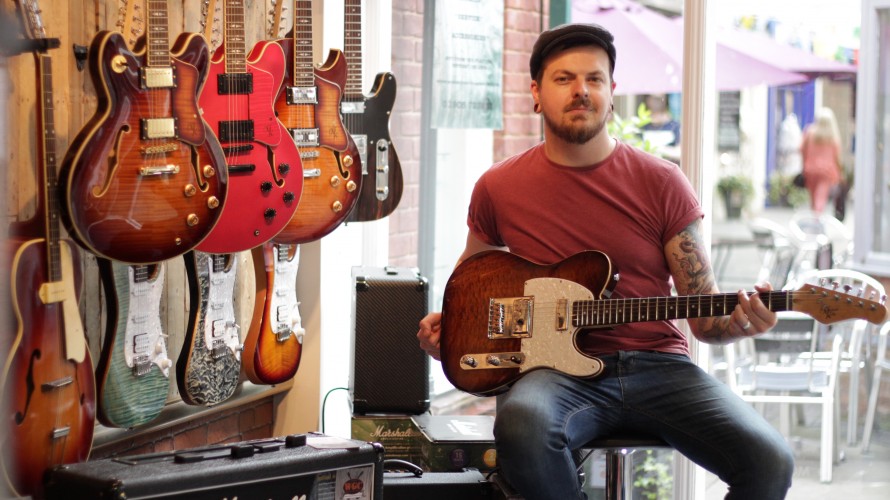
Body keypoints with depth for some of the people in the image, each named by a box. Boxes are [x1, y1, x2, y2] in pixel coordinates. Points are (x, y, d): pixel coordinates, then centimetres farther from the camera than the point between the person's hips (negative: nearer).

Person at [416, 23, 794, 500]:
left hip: (657, 365, 1)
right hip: (560, 368, 0)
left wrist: (739, 320, -18)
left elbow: (704, 317, 5)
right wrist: (446, 322, 9)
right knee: (520, 424, -39)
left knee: (768, 460, -25)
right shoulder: (498, 188, 7)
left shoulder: (661, 183, 4)